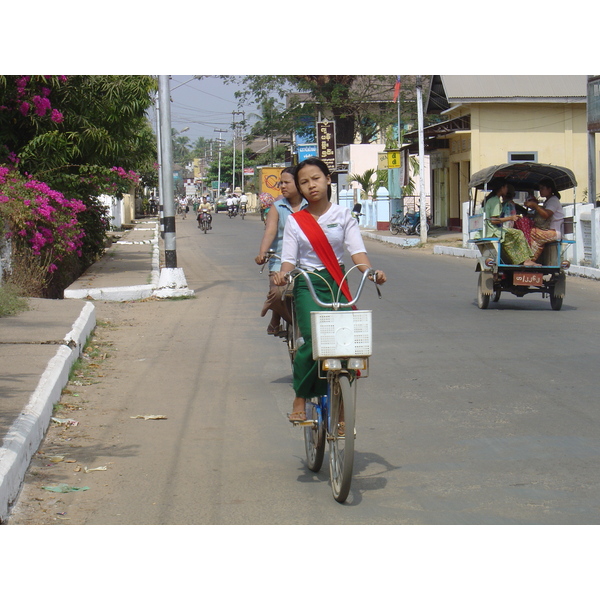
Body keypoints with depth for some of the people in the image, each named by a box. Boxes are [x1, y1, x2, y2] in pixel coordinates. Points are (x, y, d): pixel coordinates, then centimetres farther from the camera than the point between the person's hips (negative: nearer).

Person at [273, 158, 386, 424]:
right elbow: (289, 257, -1)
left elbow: (356, 250, -6)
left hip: (337, 283, 1)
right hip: (308, 285, -1)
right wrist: (283, 273, -24)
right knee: (314, 340, -21)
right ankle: (300, 400, -4)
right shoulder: (295, 221, 5)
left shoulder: (343, 215, 5)